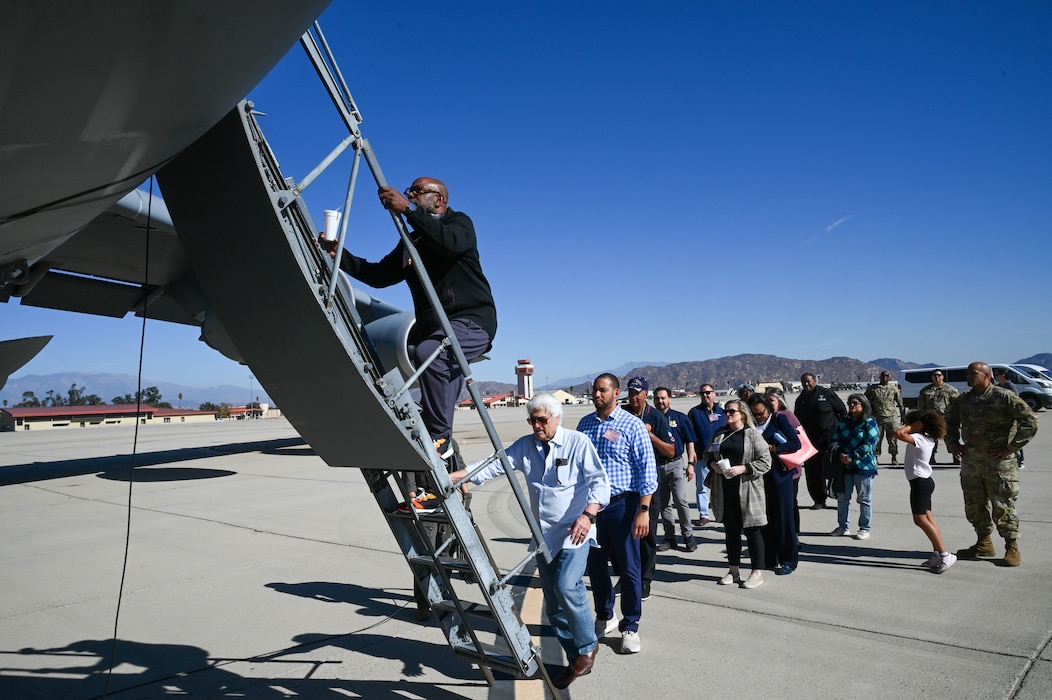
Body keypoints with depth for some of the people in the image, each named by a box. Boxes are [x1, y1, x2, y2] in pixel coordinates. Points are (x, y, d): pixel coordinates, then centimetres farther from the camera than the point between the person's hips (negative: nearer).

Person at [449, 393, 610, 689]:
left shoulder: (578, 442, -8)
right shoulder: (525, 446, 4)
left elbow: (599, 481, -11)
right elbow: (493, 465, -2)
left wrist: (588, 514, -27)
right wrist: (451, 477, -13)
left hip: (574, 533, -5)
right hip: (543, 536, 5)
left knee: (566, 587, -21)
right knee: (553, 603, 10)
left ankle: (587, 646, 5)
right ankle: (575, 660, 27)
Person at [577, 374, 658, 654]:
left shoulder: (632, 425, -8)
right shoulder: (584, 424, 7)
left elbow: (647, 470, -10)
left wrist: (643, 510, -16)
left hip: (622, 505, -5)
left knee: (629, 568, 4)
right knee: (595, 565, 14)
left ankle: (630, 627, 20)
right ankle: (604, 617, 34)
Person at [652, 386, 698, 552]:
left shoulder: (680, 418, 1)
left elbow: (689, 442, 4)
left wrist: (690, 464, -3)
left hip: (676, 463, -3)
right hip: (657, 465, 3)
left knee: (680, 500, -9)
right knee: (663, 503, 8)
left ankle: (688, 535, 6)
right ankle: (669, 537, 18)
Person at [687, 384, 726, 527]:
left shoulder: (721, 412, 8)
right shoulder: (694, 412, 2)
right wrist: (692, 450, -9)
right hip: (702, 456, -1)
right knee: (702, 487, 4)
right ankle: (703, 515, 11)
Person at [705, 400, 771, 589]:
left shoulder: (753, 434, -6)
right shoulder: (720, 434, 9)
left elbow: (765, 461, -9)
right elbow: (707, 454, 17)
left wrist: (743, 469, -19)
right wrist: (713, 464, -4)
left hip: (747, 490, -5)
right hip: (725, 490, 5)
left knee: (752, 530, 4)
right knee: (731, 530, 13)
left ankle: (757, 572, 15)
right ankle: (734, 570, 25)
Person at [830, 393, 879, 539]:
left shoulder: (869, 423, -5)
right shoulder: (843, 423, 11)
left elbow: (869, 445, -14)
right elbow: (835, 440, 8)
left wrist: (851, 457, -17)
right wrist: (840, 455, -10)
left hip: (863, 466, -5)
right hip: (844, 466, 5)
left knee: (864, 499, 5)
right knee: (842, 497, 10)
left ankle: (865, 529, 16)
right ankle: (843, 527, 22)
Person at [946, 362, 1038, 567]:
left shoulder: (1004, 397, -11)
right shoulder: (963, 399, 8)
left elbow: (1030, 421, -13)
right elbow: (950, 421, 24)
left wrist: (1011, 447, -13)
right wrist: (953, 443, 12)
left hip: (998, 461, -6)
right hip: (970, 461, 6)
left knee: (1002, 506, -1)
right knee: (974, 505, 12)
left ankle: (1012, 548, 13)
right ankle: (984, 544, 26)